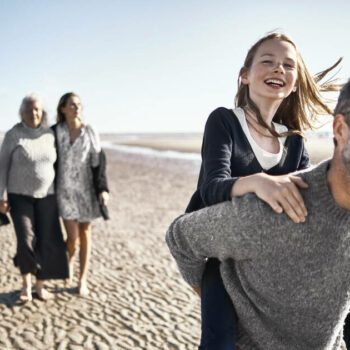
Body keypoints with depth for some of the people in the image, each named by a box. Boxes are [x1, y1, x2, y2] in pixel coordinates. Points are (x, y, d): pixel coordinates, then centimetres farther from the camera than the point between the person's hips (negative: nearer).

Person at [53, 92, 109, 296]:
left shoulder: (90, 132, -5)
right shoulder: (55, 131, -5)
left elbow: (98, 162, -3)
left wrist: (103, 189, -10)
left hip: (86, 188, 1)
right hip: (65, 189, -1)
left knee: (85, 233, 7)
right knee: (73, 236, -7)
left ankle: (83, 280, 19)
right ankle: (68, 261, 28)